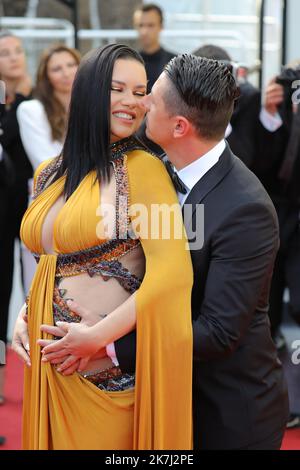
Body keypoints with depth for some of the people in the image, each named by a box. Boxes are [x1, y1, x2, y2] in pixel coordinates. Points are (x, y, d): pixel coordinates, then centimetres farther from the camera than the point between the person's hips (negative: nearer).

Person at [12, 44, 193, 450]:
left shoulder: (142, 168, -12)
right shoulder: (50, 174, 8)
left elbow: (173, 272, -23)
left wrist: (96, 335, -20)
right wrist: (26, 314, 4)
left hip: (112, 366, -6)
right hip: (50, 366, 6)